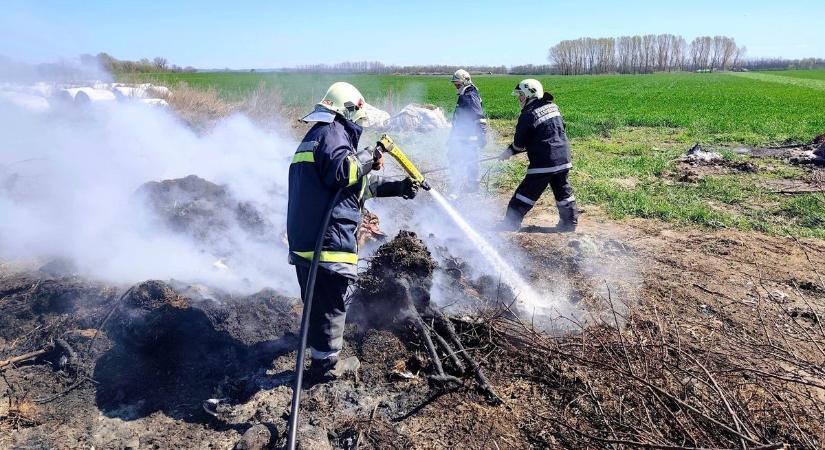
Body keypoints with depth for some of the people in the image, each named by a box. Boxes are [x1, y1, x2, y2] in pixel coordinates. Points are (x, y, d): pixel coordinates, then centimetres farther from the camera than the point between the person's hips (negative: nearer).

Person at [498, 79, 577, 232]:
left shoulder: (528, 115, -13)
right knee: (563, 192, 19)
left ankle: (509, 225, 3)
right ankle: (570, 223, 29)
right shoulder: (553, 107, 9)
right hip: (564, 160, 7)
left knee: (523, 196, 0)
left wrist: (509, 151, 14)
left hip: (543, 164, -7)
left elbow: (519, 143, -7)